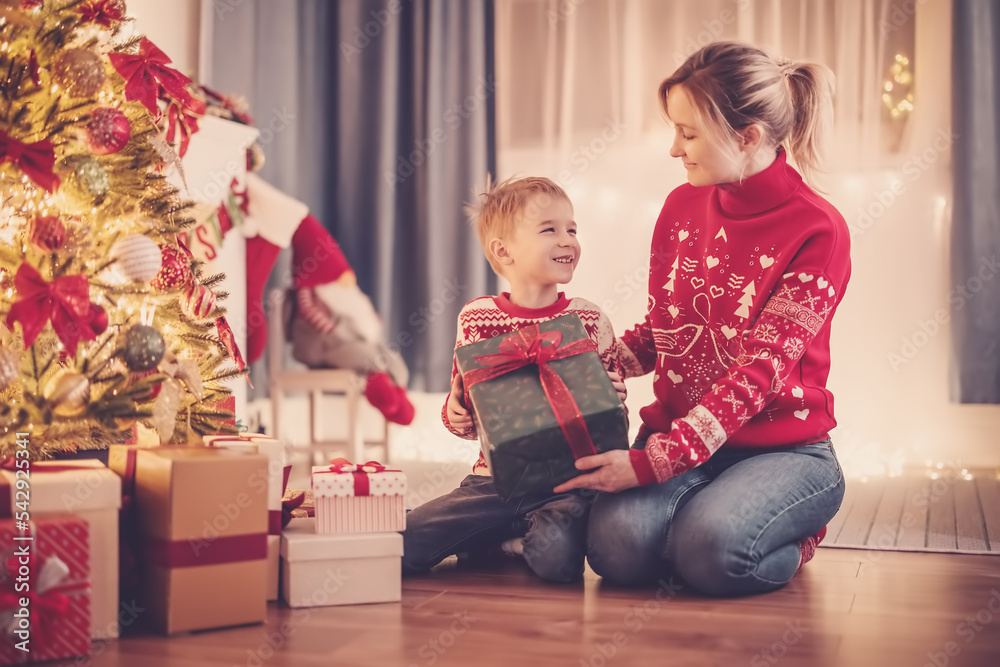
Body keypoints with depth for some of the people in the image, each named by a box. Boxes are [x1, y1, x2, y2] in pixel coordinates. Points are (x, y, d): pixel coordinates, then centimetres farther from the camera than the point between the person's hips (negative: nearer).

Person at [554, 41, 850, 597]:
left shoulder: (817, 230, -12)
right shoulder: (683, 205, 6)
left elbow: (759, 368, -19)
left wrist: (652, 461, -26)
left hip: (783, 449, -3)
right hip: (675, 436, 3)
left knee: (710, 550, -32)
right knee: (617, 544, -26)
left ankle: (792, 542, 3)